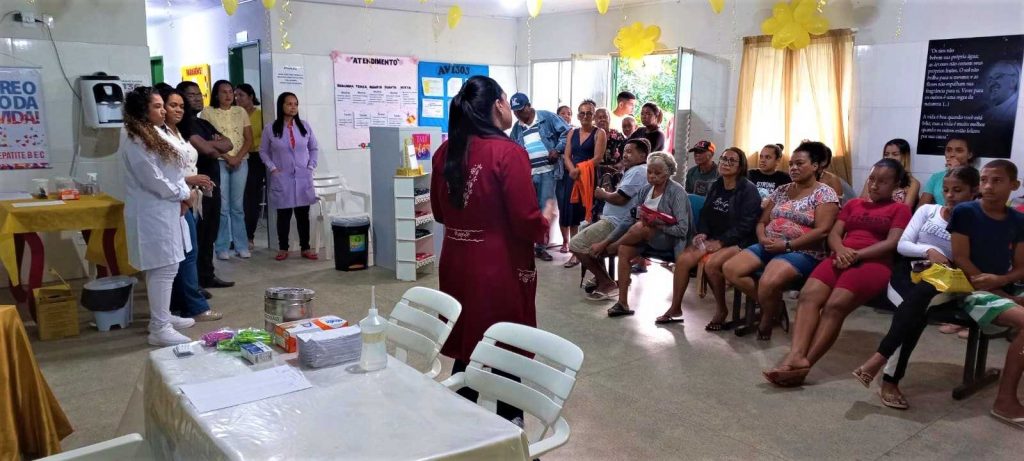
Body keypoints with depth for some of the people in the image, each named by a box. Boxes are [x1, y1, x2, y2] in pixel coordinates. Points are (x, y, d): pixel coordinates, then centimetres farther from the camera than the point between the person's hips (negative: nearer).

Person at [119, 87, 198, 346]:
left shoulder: (154, 134, 14)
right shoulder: (135, 141, -17)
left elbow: (172, 171, 16)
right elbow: (154, 180, -19)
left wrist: (182, 193, -1)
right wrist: (183, 194, -6)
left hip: (165, 210, 10)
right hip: (153, 213, -10)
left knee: (161, 268, 16)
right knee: (164, 269, -8)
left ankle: (162, 316, 28)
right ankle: (159, 329, -1)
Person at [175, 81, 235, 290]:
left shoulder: (205, 123, 19)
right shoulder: (184, 124, -9)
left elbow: (229, 144, 8)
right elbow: (206, 150, -20)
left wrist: (211, 145, -8)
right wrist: (218, 147, 0)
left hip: (212, 183, 9)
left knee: (210, 234, 13)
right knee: (196, 235, -7)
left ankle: (207, 276, 22)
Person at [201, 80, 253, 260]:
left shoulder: (241, 112, 11)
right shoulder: (208, 113, 2)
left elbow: (249, 139, 7)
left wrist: (238, 158, -7)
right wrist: (227, 158, -11)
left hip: (241, 163, 3)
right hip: (218, 163, -3)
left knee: (237, 206, 7)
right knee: (222, 206, -3)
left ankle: (241, 246, 11)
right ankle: (222, 247, 4)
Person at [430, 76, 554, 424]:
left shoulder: (445, 152, 2)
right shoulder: (508, 153, -17)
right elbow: (527, 223, -17)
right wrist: (547, 219, 3)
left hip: (457, 266, 6)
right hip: (501, 270, -6)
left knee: (466, 350, 17)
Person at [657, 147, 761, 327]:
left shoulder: (748, 190, -8)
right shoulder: (715, 187, 13)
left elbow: (745, 224, -15)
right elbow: (705, 214, 17)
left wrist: (721, 242, -20)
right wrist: (702, 233, -3)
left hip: (737, 242, -6)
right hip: (713, 239, 6)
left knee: (711, 264, -32)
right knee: (683, 259, -15)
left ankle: (721, 310, -9)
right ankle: (675, 308, -3)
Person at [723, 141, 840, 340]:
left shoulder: (825, 194, -3)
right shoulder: (781, 191, 17)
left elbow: (822, 231, -14)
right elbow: (762, 221, 18)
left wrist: (787, 245, -18)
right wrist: (762, 238, -5)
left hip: (802, 252, -7)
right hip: (769, 247, 7)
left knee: (768, 283, -35)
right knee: (730, 269, -14)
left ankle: (766, 324, -4)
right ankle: (771, 304, 0)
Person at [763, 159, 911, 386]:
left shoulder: (900, 209, 14)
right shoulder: (853, 204, 29)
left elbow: (892, 243, -2)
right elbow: (834, 233, 16)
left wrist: (857, 255, -14)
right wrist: (840, 250, -8)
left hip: (874, 263, -4)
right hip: (842, 259, 4)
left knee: (835, 305, -31)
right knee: (808, 295, -27)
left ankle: (806, 363, -35)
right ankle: (796, 355, -42)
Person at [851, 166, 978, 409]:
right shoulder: (927, 210, 12)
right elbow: (902, 244, 2)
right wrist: (929, 251, -15)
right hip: (910, 270, 1)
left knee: (920, 295, -37)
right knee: (917, 311, -31)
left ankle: (879, 358, -37)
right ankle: (890, 382, -33)